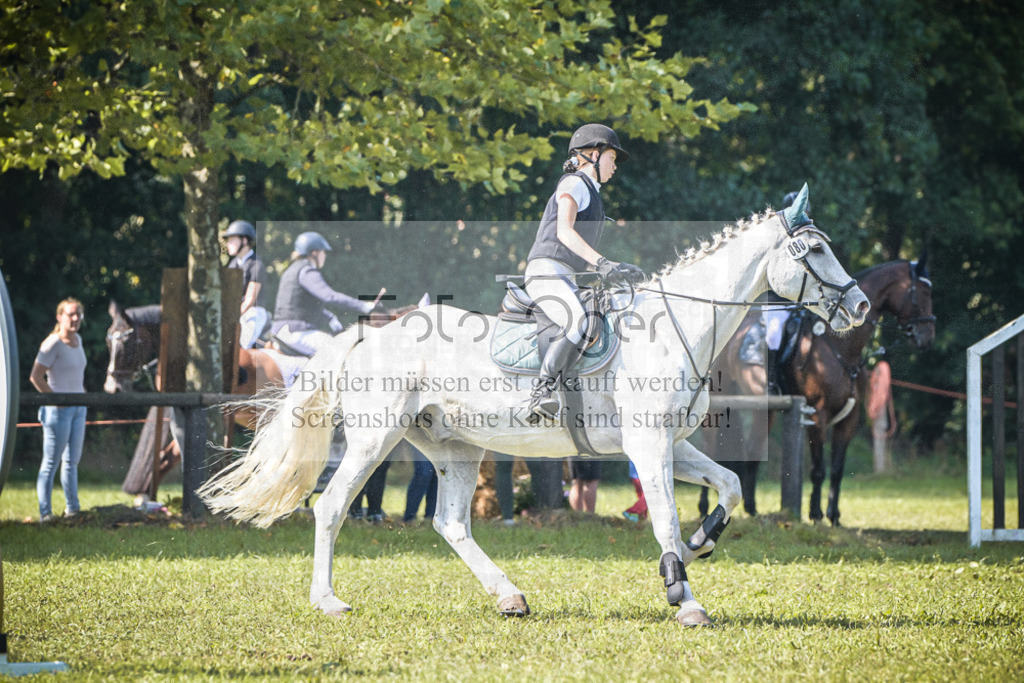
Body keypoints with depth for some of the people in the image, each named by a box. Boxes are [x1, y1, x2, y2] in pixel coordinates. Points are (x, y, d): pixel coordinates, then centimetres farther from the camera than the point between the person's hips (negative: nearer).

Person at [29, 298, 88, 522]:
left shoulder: (77, 340, 10)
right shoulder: (53, 343, -14)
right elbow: (36, 376, -19)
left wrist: (83, 393, 14)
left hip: (78, 408, 8)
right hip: (58, 410, -8)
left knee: (72, 461, 15)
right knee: (51, 462, -4)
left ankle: (72, 508, 23)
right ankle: (45, 512, -1)